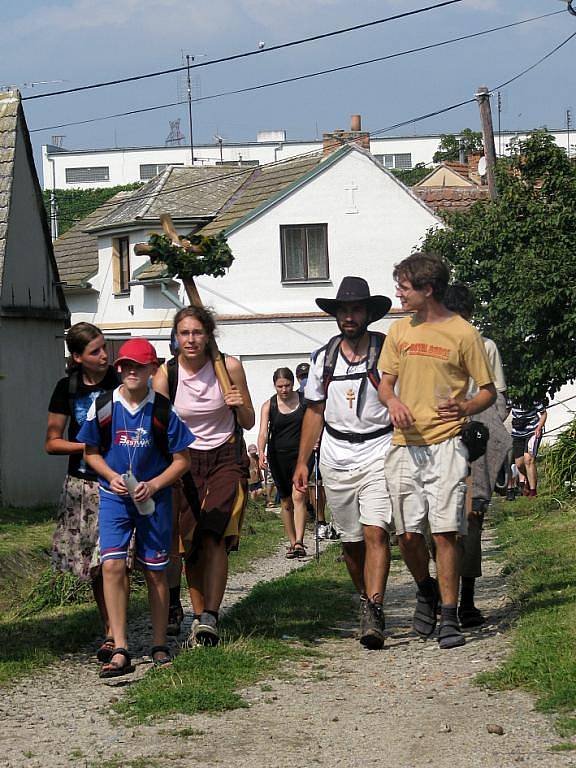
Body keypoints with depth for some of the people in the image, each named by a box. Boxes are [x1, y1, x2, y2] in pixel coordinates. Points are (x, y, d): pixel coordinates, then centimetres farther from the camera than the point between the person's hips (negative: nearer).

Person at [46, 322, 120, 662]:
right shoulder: (68, 388, 4)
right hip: (83, 484, 3)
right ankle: (112, 629, 18)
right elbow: (52, 443, 6)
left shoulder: (122, 383, -2)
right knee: (95, 565, 6)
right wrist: (91, 446, -7)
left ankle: (113, 636, -11)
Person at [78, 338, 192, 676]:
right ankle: (120, 651, -14)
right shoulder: (103, 407, -4)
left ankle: (160, 645, 23)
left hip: (154, 498, 0)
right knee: (112, 564, -15)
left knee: (156, 571, 8)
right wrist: (111, 477, -10)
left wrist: (153, 486, -15)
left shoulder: (164, 410, -8)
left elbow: (182, 460, -1)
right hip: (114, 496, 0)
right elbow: (91, 452, 8)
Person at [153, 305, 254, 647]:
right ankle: (199, 620, 11)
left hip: (227, 458, -2)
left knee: (214, 536, -19)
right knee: (190, 543, -1)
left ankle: (209, 617, -23)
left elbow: (249, 423, 3)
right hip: (186, 461, 2)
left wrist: (240, 405, -19)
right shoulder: (166, 374, -7)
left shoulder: (229, 367, -7)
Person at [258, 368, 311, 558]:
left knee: (298, 496, -17)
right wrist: (261, 453, -27)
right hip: (278, 456, 2)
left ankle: (299, 542, -22)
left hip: (301, 454, -2)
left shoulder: (304, 401, 1)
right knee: (286, 501, 8)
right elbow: (263, 432, -10)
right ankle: (292, 543, 19)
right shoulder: (269, 405, 0)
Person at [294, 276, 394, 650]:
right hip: (336, 458, 5)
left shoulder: (388, 351, -3)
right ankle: (367, 601, 29)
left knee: (375, 533, -18)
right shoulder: (324, 357, 10)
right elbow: (315, 411, 17)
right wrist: (302, 462, 13)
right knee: (351, 541, 11)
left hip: (379, 453, -5)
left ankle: (374, 614, -25)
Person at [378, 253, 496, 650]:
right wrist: (392, 400, -7)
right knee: (408, 535, 3)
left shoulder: (463, 333, -1)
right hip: (405, 447, 4)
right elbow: (385, 382, 17)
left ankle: (449, 618, -2)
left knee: (445, 531, -10)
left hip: (445, 445, -4)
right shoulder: (400, 330, 13)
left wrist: (465, 408, -19)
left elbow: (489, 391, 3)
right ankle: (426, 590, 31)